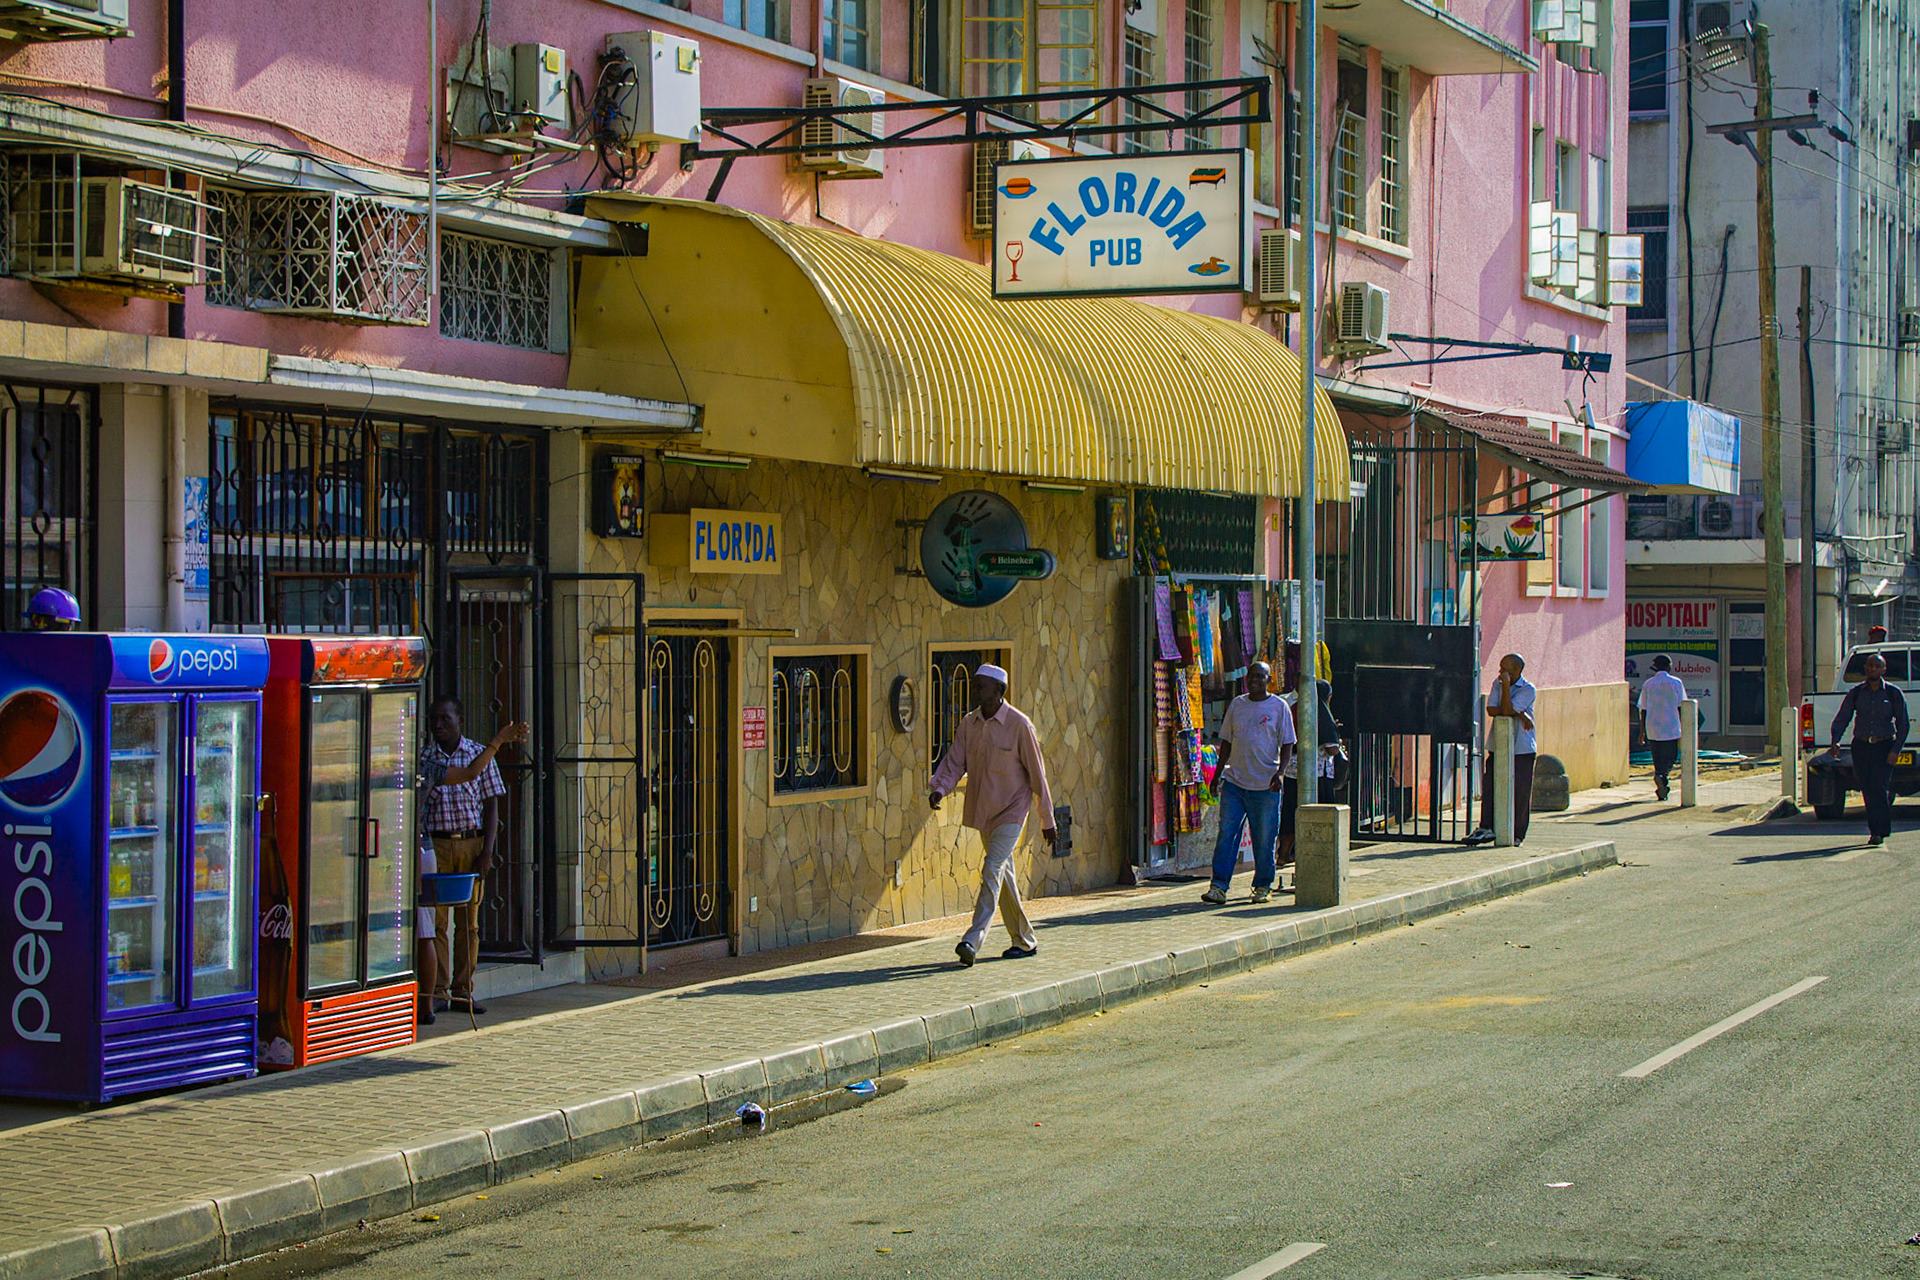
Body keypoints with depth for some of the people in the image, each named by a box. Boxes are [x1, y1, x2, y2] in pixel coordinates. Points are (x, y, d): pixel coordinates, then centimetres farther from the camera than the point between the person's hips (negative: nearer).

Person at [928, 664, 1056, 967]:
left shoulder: (1019, 725, -12)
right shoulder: (969, 724, 3)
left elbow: (1036, 774, -7)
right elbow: (954, 761, 1)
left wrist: (1047, 819, -3)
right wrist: (939, 788, -21)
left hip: (1011, 811, -6)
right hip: (982, 812, 6)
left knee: (992, 871, -18)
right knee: (1003, 877, 13)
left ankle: (972, 941, -25)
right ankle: (1025, 941, 26)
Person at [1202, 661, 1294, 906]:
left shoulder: (1279, 707, 1)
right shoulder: (1237, 705, 11)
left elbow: (1287, 746, 0)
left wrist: (1279, 772, -15)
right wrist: (1218, 773, 12)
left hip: (1265, 785, -3)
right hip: (1234, 782, 3)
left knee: (1264, 839, 2)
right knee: (1227, 834, -5)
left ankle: (1263, 886, 15)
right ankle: (1218, 886, -5)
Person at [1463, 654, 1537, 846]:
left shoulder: (1528, 690, -6)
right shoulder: (1498, 684, 10)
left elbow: (1507, 709, -18)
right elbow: (1491, 710, -4)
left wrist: (1506, 685, -17)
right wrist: (1518, 714, -12)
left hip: (1522, 749, -4)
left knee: (1520, 792, -3)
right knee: (1490, 786, -6)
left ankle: (1517, 834, 4)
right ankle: (1486, 828, -7)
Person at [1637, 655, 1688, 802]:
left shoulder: (1648, 684, 4)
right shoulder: (1676, 683, -1)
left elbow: (1643, 710, 6)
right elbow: (1681, 707, -1)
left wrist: (1642, 731, 12)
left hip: (1652, 729, 2)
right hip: (1671, 729, -2)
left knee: (1658, 760, 10)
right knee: (1670, 757, 5)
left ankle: (1661, 793, 8)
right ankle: (1661, 776, -25)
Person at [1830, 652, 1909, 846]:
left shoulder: (1894, 694, 1)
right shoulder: (1855, 693, 6)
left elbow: (1902, 725, 3)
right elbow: (1841, 718, 3)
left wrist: (1895, 750, -9)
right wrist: (1835, 740, -14)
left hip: (1884, 747, -3)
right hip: (1861, 747, 3)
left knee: (1880, 788, -14)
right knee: (1867, 791, 4)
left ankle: (1879, 832, -14)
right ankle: (1876, 830, 14)